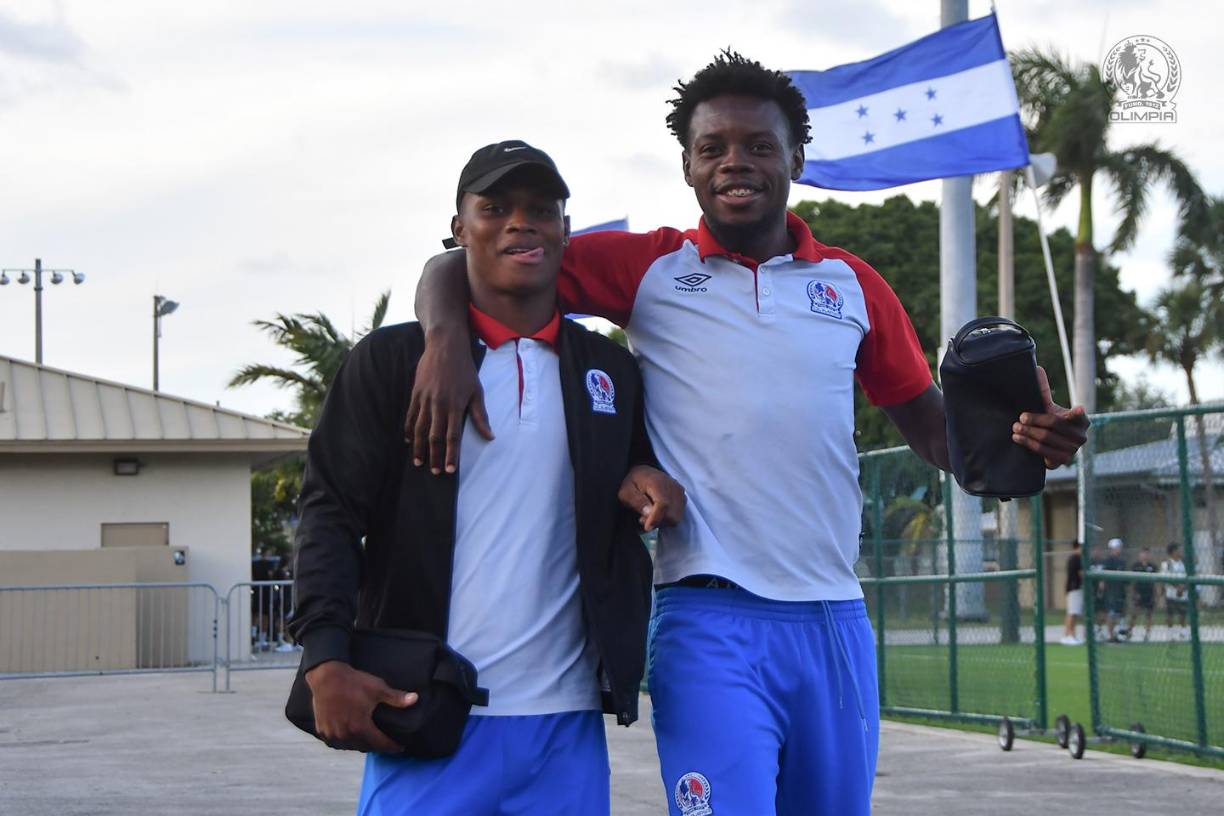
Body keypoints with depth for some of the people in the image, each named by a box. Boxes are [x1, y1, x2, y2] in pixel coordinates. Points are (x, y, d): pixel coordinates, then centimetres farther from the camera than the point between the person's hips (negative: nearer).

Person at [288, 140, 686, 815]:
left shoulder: (611, 371, 14)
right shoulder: (390, 360, 4)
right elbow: (332, 512, -1)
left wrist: (647, 480, 2)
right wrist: (325, 662, -15)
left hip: (567, 729, 3)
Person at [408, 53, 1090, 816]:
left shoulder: (853, 285, 11)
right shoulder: (649, 267, 3)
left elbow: (937, 431, 16)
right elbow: (458, 268, 4)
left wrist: (1026, 438, -5)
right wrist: (447, 340, -18)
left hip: (835, 623, 4)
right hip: (711, 622, -4)